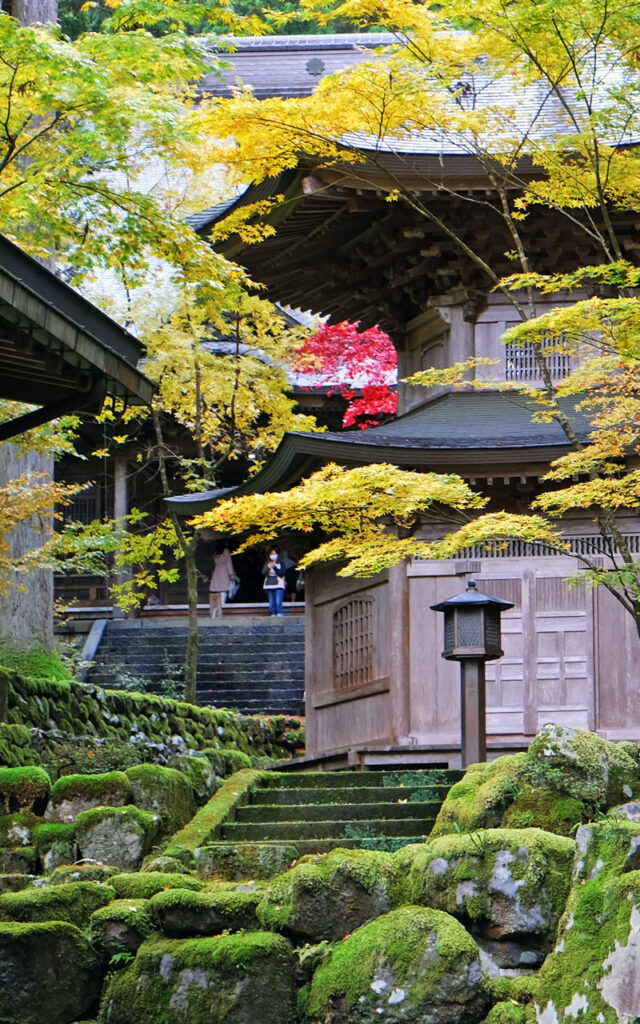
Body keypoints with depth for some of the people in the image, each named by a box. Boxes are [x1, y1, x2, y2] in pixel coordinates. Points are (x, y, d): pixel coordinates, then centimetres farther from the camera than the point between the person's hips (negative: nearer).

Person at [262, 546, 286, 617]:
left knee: (278, 602, -16)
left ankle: (280, 614, -14)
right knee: (271, 603, 0)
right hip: (269, 586, 3)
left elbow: (282, 573, -6)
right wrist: (268, 567, -17)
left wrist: (274, 567, -15)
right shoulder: (266, 564, 12)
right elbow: (264, 573, 0)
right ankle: (273, 614, 4)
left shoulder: (280, 564, 5)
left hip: (278, 585, -3)